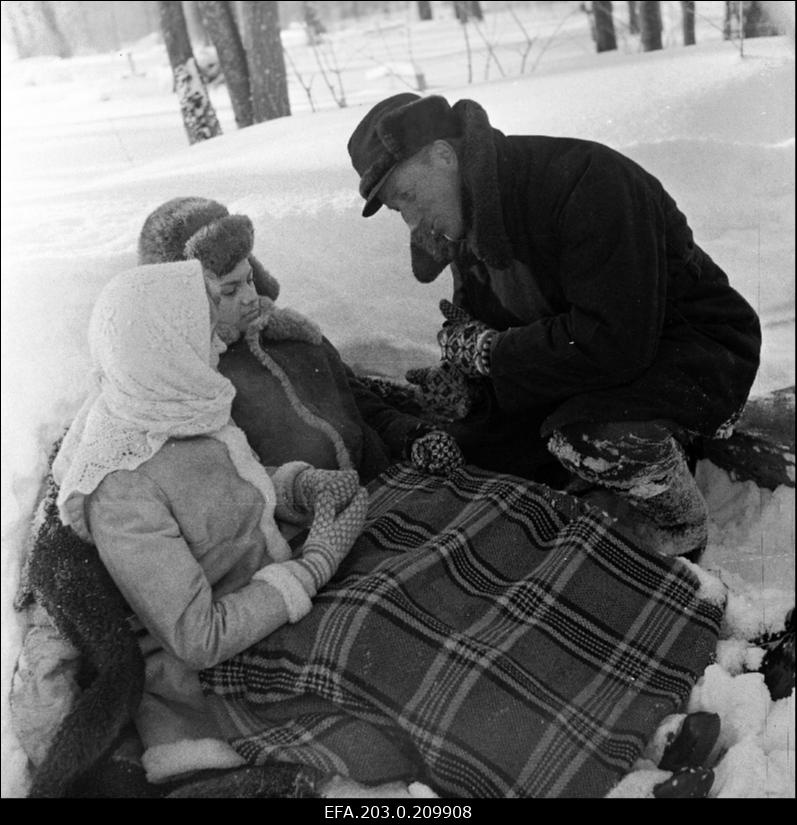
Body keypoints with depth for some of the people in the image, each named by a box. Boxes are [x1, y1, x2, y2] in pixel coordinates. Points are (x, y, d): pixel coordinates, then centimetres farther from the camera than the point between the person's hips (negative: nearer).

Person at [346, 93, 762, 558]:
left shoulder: (584, 180, -29)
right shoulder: (466, 228, 0)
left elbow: (613, 342, -35)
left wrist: (486, 350, -25)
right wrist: (455, 383, -12)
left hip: (699, 349, -8)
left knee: (588, 436, -37)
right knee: (478, 453, 3)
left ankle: (681, 543, -5)